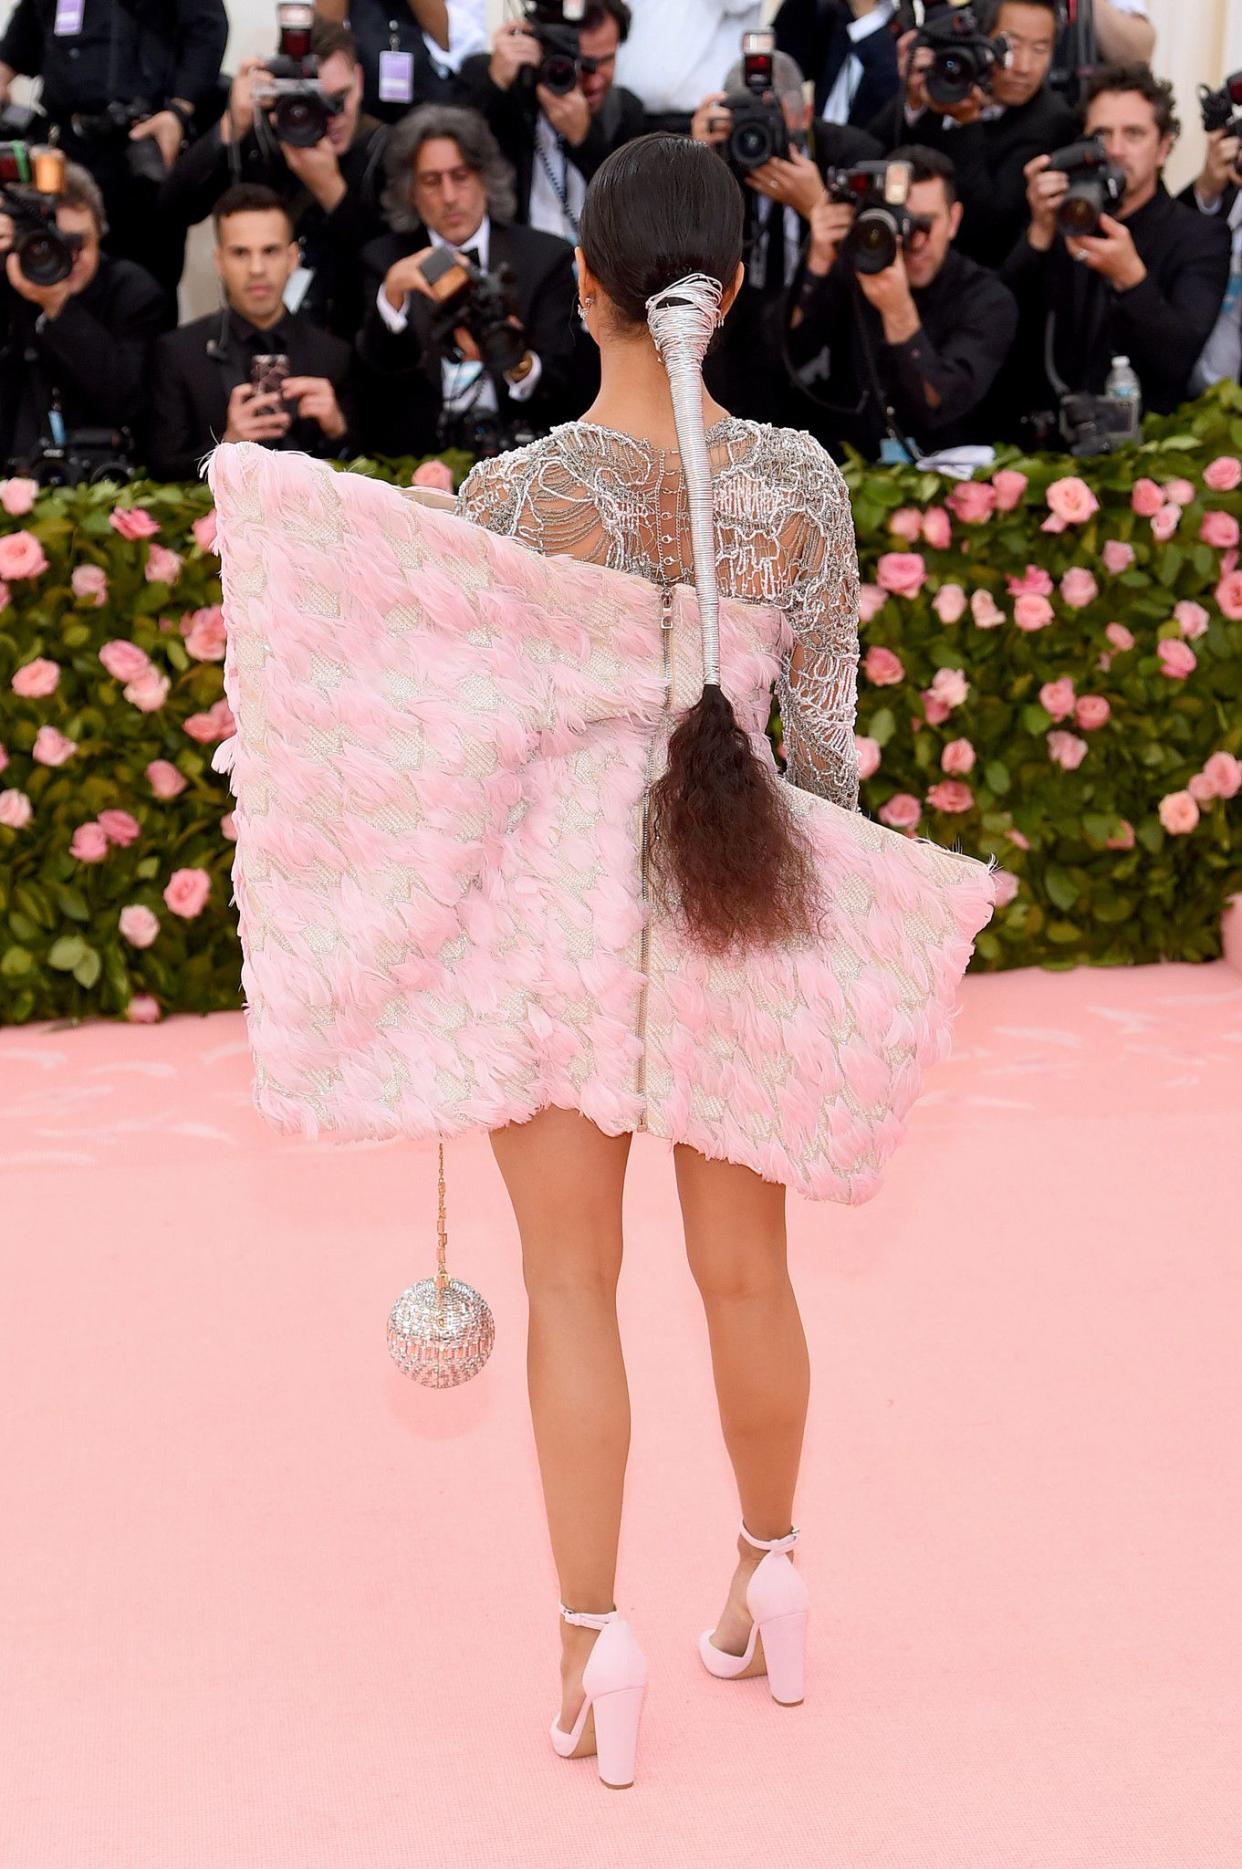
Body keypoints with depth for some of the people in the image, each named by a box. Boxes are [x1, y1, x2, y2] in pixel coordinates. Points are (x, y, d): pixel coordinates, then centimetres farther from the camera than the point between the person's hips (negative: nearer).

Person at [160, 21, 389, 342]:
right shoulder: (255, 137, 1)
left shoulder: (386, 150, -4)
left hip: (351, 345, -2)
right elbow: (176, 208, -8)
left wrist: (329, 186, -23)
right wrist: (232, 127, -20)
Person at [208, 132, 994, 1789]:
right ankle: (770, 1585, 34)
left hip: (557, 896, -2)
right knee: (744, 1273, 18)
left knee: (573, 1291, 8)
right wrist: (827, 940, 9)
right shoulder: (805, 488, -6)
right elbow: (823, 735, 0)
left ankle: (596, 1645, 11)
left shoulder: (516, 492, -14)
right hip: (744, 901, 2)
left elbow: (458, 729, -9)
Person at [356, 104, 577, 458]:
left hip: (512, 450, 0)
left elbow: (559, 386, 1)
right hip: (415, 449, 0)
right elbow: (379, 369, -5)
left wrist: (518, 362, -22)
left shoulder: (544, 258, 7)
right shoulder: (385, 259, 10)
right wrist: (394, 291, -23)